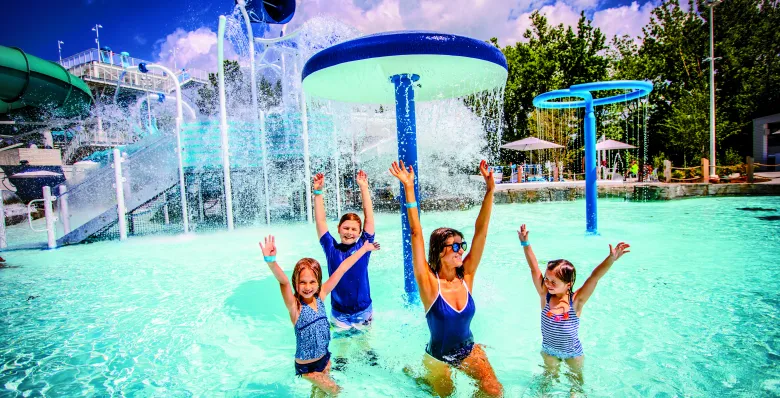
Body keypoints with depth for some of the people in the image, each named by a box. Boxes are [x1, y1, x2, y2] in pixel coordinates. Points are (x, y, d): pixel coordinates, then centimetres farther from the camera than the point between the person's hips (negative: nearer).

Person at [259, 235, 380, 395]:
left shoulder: (321, 296, -11)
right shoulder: (295, 306, -24)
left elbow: (341, 269, -8)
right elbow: (283, 282, -44)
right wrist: (271, 260, -62)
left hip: (325, 358, 4)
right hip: (307, 366, -4)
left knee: (320, 390, 23)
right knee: (335, 391, 10)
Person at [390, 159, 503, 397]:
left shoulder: (466, 276, -13)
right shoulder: (429, 283, -23)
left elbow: (481, 231, -19)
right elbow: (416, 234, -32)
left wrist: (490, 189, -25)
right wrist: (409, 189, -38)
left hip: (469, 351, 3)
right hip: (438, 358, -3)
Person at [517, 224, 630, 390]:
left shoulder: (576, 301, -27)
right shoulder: (545, 296, -22)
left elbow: (594, 277, -37)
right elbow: (534, 268, -28)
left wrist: (611, 259, -49)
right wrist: (525, 243, -35)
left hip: (573, 352, -1)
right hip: (549, 350, 2)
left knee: (577, 379, 24)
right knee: (550, 377, 24)